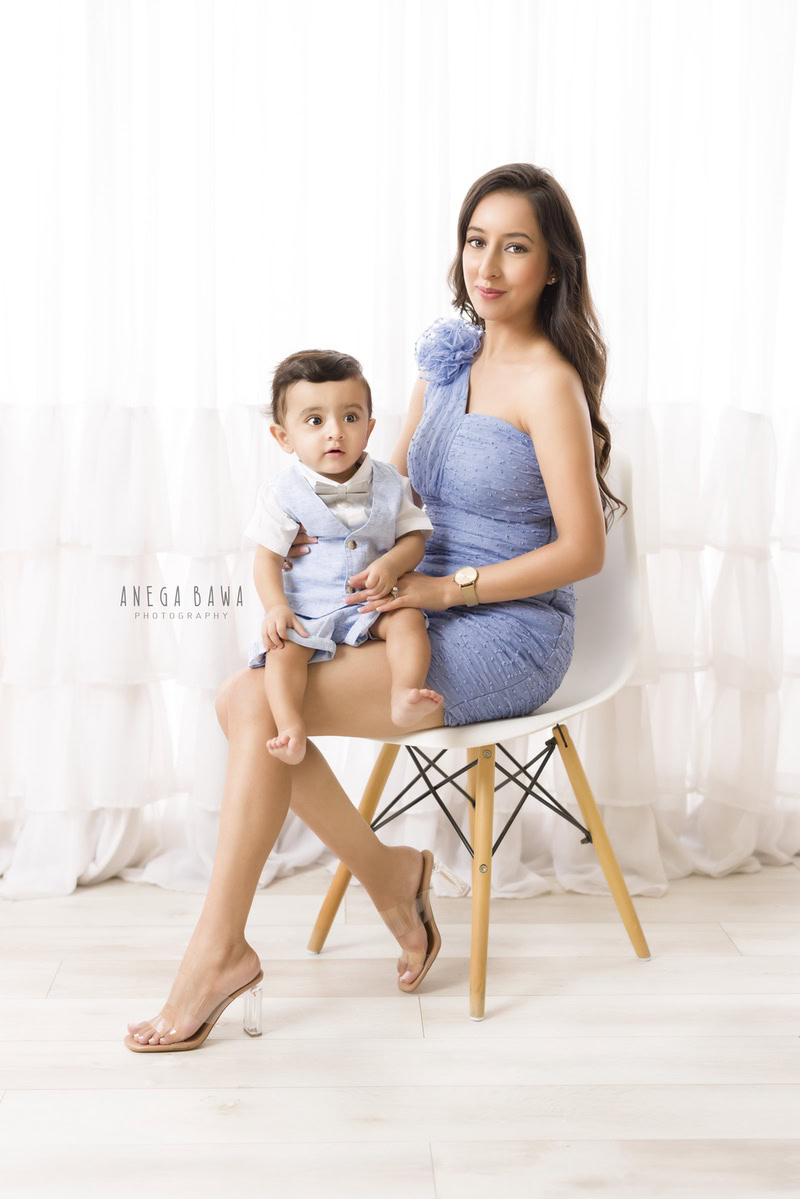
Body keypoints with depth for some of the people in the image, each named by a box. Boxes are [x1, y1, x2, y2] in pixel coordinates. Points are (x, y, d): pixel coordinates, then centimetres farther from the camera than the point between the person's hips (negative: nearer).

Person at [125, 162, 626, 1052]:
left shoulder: (547, 384, -13)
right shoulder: (448, 354, 11)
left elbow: (583, 550, -14)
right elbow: (398, 482, 21)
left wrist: (449, 585, -17)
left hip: (506, 637, -8)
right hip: (430, 621, 8)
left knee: (262, 708, -20)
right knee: (243, 697, -11)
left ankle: (219, 950, -7)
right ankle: (392, 882, 4)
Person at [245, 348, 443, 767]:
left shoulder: (389, 484, 3)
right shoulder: (285, 493, -2)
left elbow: (414, 537, 4)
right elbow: (268, 556, -1)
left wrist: (391, 564, -18)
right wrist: (276, 606, -17)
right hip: (307, 610, -1)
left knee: (408, 619, -27)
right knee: (285, 649, -29)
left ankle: (405, 695, -37)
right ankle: (291, 729, -38)